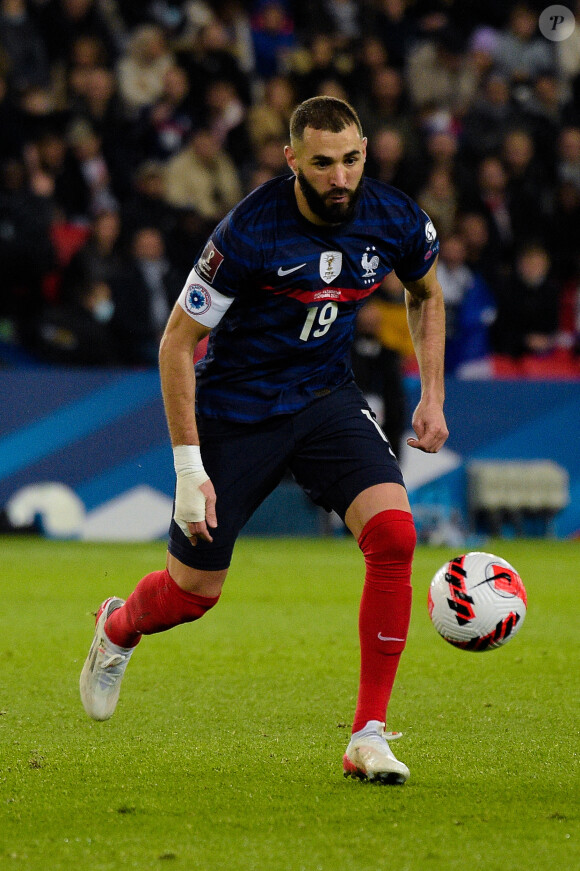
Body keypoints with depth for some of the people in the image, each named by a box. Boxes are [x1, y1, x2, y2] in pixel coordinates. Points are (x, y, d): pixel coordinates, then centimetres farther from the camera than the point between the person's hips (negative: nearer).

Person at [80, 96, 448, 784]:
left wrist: (432, 397, 5)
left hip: (325, 398, 3)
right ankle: (118, 628, 45)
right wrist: (188, 466, -19)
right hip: (235, 409, -3)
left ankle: (369, 737, -15)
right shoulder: (249, 232, -25)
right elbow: (177, 342, -17)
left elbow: (425, 295, 13)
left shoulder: (395, 222, -12)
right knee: (193, 591, 5)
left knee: (393, 533, -23)